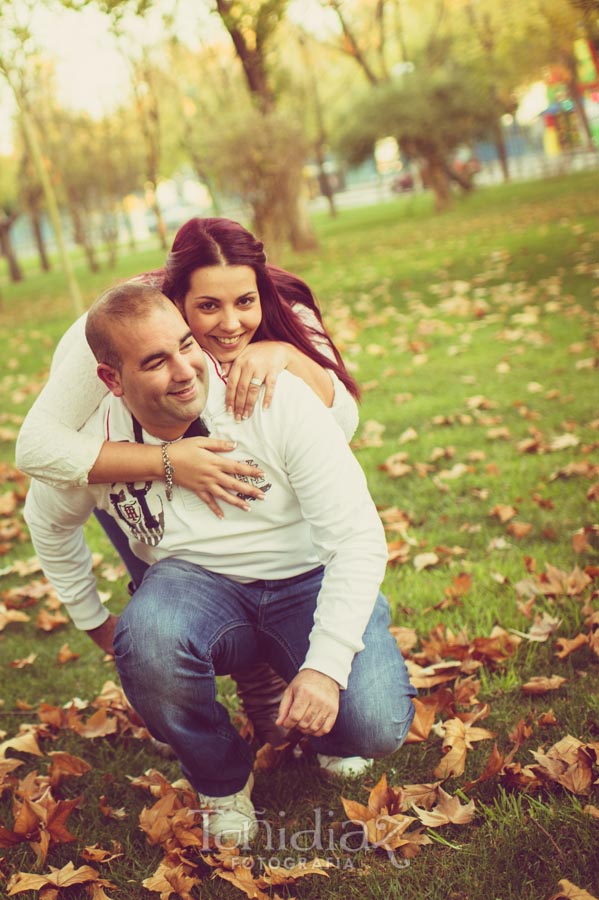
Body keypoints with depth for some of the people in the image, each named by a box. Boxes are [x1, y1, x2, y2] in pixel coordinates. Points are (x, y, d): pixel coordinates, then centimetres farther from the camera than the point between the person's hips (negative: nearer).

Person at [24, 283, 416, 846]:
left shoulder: (276, 398, -20)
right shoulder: (93, 443, -11)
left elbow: (359, 537, -21)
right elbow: (48, 521, 15)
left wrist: (326, 665, -29)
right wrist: (92, 621, 18)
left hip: (308, 579, -1)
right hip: (199, 584, 2)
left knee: (375, 727, -26)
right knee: (146, 640, -35)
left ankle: (319, 725, 15)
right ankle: (221, 779, -3)